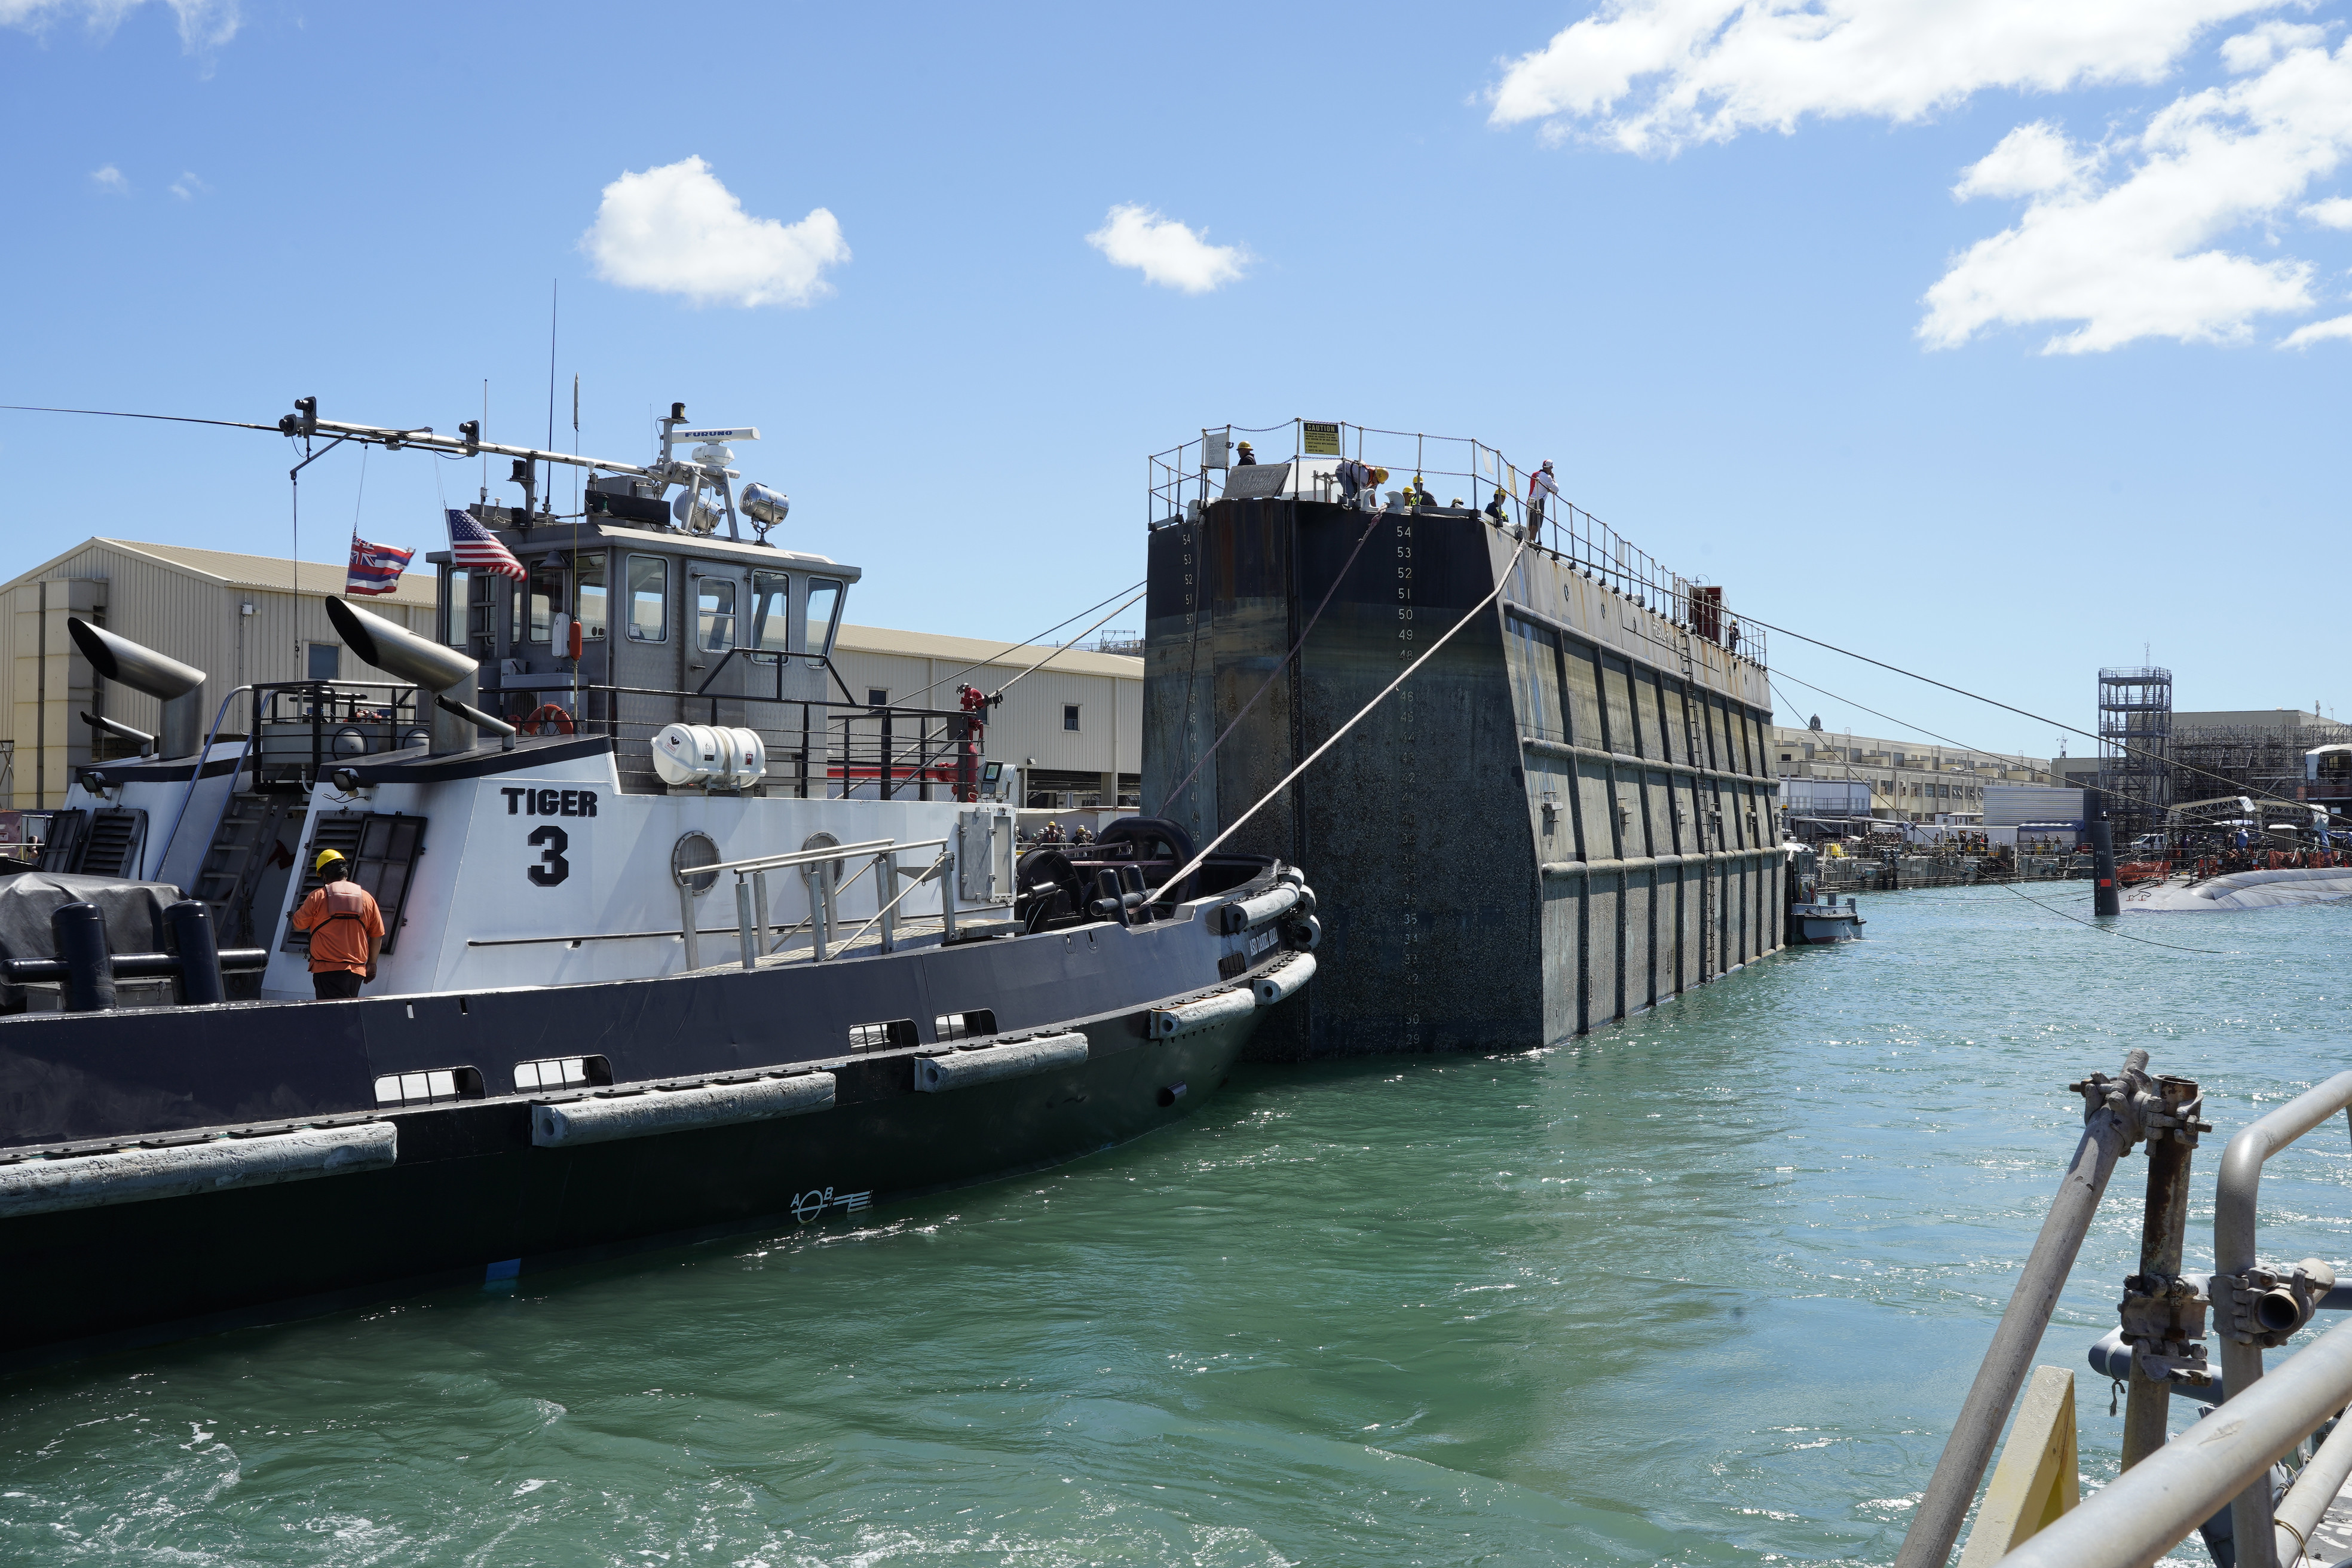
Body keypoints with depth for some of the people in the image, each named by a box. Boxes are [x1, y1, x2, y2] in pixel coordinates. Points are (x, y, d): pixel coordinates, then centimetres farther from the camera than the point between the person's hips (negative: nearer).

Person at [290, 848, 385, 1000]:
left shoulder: (317, 897, -4)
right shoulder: (367, 898, 6)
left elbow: (298, 925, 8)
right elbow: (377, 935, 10)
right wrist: (372, 964, 21)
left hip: (328, 970, -4)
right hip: (356, 970, 4)